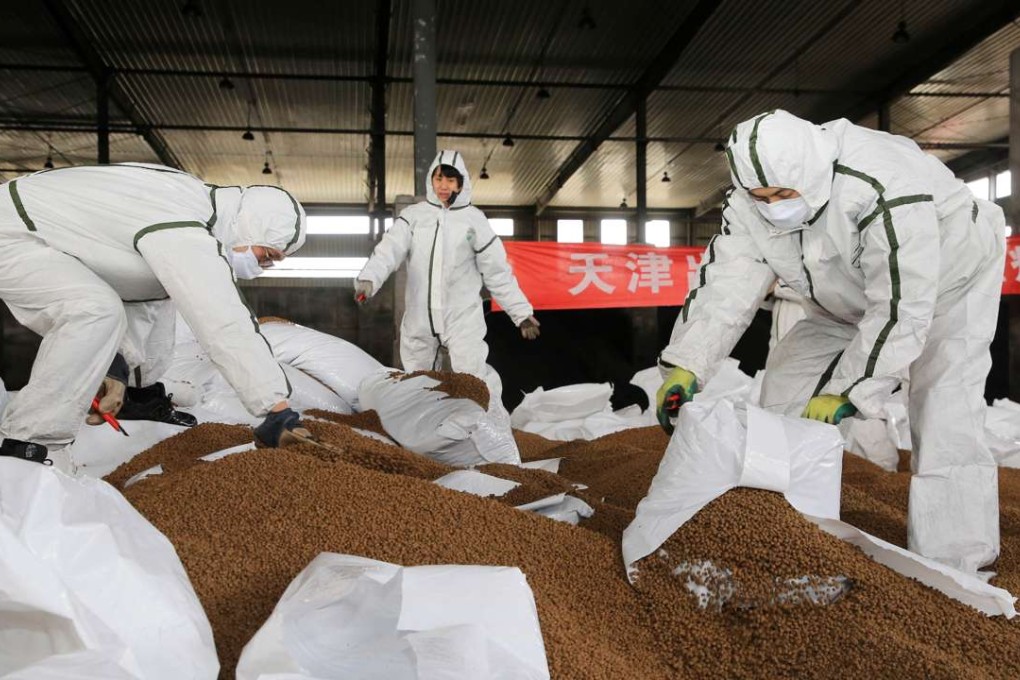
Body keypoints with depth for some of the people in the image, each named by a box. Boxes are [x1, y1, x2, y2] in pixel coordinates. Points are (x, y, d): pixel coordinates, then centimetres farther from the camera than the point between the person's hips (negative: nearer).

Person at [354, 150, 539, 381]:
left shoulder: (473, 218, 2)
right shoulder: (413, 215, 6)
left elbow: (497, 271, 4)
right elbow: (390, 248, -9)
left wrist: (522, 312, 2)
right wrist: (369, 278, -29)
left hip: (463, 318, -2)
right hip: (419, 319, 3)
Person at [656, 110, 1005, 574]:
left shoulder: (881, 191, -41)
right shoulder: (748, 208, -21)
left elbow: (901, 309, -39)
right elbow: (724, 285, -24)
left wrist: (847, 392, -35)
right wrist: (685, 365, -36)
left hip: (947, 280, -6)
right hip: (852, 299, 6)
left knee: (942, 419, -19)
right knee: (786, 388, 0)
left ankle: (952, 568, -5)